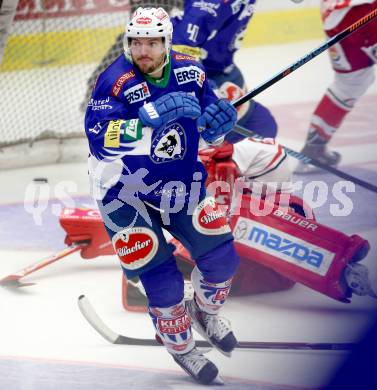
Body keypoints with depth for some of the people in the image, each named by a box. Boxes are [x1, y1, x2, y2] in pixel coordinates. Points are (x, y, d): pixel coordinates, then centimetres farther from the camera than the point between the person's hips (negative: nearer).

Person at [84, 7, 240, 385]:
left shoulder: (189, 71, -8)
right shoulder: (114, 81, -24)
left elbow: (210, 133, 5)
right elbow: (102, 142, -38)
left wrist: (220, 120, -19)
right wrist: (152, 116, -47)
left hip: (180, 183, 5)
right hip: (125, 192, -5)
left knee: (221, 255, 2)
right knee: (161, 277, -6)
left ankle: (205, 311, 35)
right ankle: (180, 346, 21)